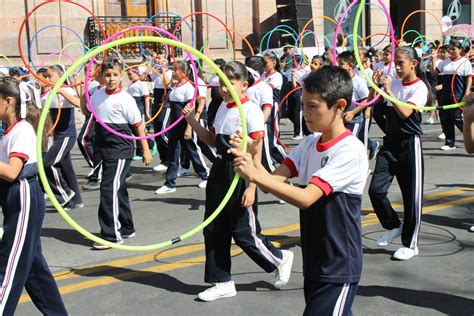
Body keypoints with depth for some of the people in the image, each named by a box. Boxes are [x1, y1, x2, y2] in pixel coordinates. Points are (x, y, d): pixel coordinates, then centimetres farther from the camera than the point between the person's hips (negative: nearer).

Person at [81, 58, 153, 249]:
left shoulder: (125, 99, -12)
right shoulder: (98, 95, 5)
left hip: (120, 149, -7)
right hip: (104, 148, 7)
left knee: (110, 188, -12)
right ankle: (126, 228, 30)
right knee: (118, 188, 16)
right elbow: (86, 111, 25)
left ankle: (112, 235, -5)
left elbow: (138, 125, -8)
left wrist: (146, 150, -7)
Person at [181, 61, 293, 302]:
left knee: (244, 233, 0)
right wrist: (192, 121, 7)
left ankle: (280, 259, 27)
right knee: (213, 230, 9)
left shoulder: (251, 110, -14)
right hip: (220, 171, 8)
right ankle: (222, 283, 22)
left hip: (240, 175, -8)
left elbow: (256, 153, -16)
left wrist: (251, 187, -19)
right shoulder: (222, 108, 9)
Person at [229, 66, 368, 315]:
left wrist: (255, 175, -32)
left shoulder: (351, 151, -18)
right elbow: (271, 182, -6)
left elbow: (305, 198, -27)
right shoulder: (309, 144, 4)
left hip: (338, 268, -7)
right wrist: (253, 158, -24)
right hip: (314, 262, 7)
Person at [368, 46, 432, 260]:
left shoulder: (419, 87, -8)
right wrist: (375, 85, -6)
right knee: (376, 189, -4)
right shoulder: (394, 83, 9)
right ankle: (394, 226, 22)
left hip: (409, 144, -5)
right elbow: (371, 102, 10)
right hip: (390, 142, 5)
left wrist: (389, 91, -22)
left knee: (411, 195, 2)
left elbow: (405, 113, -22)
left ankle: (410, 244, 15)